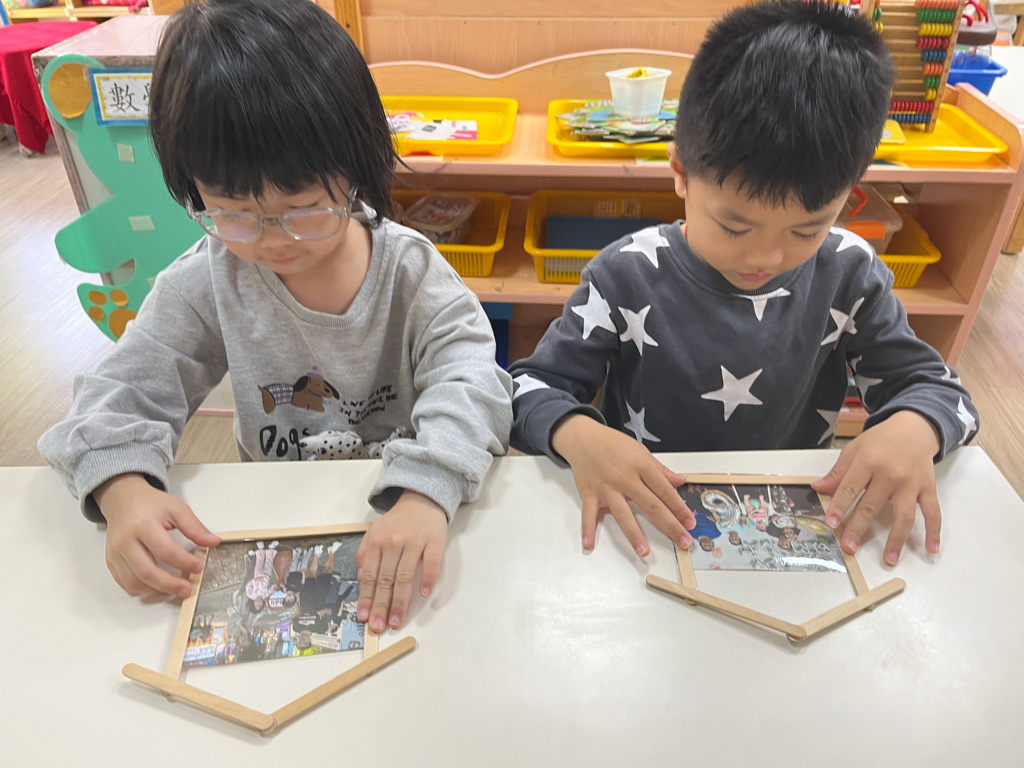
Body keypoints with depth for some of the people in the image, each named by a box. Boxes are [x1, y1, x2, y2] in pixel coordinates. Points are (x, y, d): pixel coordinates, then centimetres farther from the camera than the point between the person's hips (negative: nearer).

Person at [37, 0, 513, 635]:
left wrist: (426, 491, -43)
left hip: (402, 515, -1)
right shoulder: (206, 284, -8)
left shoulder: (410, 271, -14)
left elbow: (469, 377, -24)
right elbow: (127, 389, -6)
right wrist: (122, 486, -27)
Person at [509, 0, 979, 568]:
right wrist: (579, 436, -28)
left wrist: (913, 430, -18)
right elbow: (532, 387, -7)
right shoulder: (628, 276, -11)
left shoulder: (848, 273, -4)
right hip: (650, 530, -1)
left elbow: (932, 385, 5)